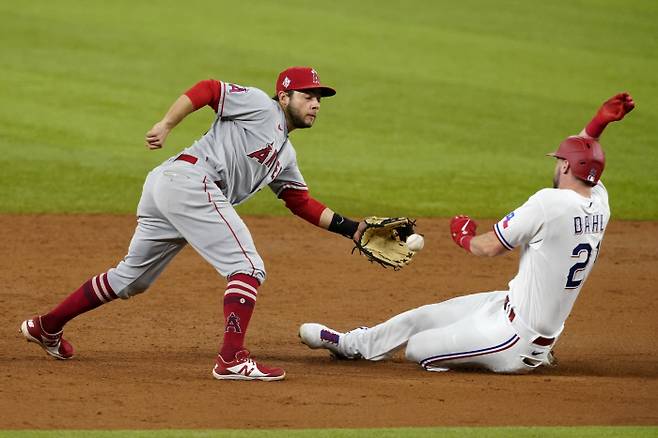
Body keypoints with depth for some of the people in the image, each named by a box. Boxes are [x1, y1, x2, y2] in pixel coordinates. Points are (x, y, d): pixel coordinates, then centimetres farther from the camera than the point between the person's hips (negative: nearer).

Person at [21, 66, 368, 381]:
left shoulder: (285, 155, 28)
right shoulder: (261, 106, 3)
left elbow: (302, 203, 27)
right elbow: (207, 89, -5)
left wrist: (349, 227, 19)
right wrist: (166, 125, -15)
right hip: (189, 180, -10)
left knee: (132, 278, 19)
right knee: (248, 268, -13)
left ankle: (47, 327, 29)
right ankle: (232, 359, -23)